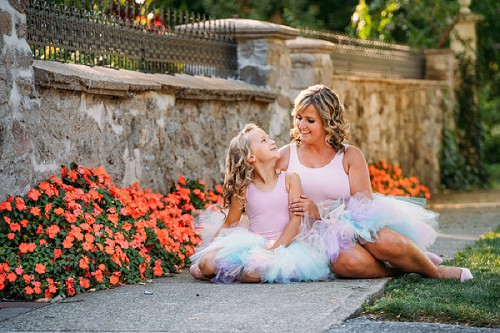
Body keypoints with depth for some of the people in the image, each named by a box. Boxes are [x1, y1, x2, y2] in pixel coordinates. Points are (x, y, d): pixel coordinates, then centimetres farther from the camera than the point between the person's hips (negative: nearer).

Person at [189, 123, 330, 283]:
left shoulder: (290, 179, 2)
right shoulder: (243, 188, 5)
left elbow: (295, 219, -5)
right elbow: (228, 225, 15)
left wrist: (274, 249, -17)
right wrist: (210, 248, 5)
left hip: (283, 244, -1)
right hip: (252, 245, 1)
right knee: (208, 262, -24)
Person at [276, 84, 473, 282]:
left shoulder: (350, 156, 5)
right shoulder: (285, 156, 7)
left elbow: (364, 203, -4)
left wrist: (320, 212, -16)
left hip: (355, 224, 1)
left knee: (384, 241, -33)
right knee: (347, 261, -36)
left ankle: (432, 270, -4)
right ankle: (404, 268, -13)